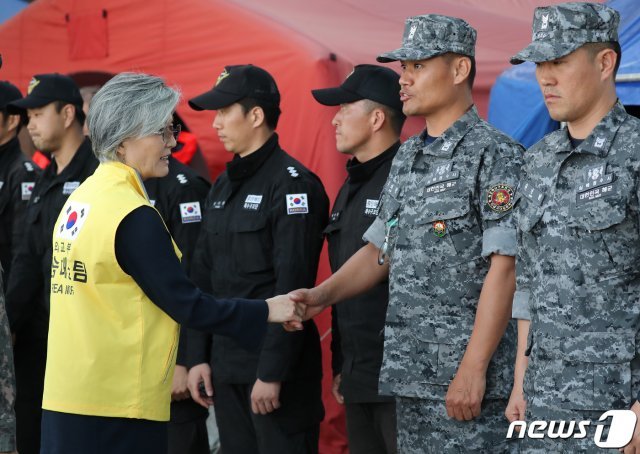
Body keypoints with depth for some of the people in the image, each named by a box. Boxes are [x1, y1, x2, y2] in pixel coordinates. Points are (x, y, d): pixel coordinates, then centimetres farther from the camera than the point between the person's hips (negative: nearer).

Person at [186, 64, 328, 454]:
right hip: (226, 366, 8)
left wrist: (272, 373, -20)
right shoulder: (223, 187, 15)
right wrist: (198, 358, 9)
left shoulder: (294, 184, -11)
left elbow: (292, 288, -17)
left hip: (278, 365, -8)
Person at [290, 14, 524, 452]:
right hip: (410, 374, 8)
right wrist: (322, 295, 4)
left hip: (467, 379, -8)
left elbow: (504, 268, -15)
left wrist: (473, 368, -19)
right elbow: (381, 249, 21)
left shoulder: (495, 155, -10)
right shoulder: (406, 158, 15)